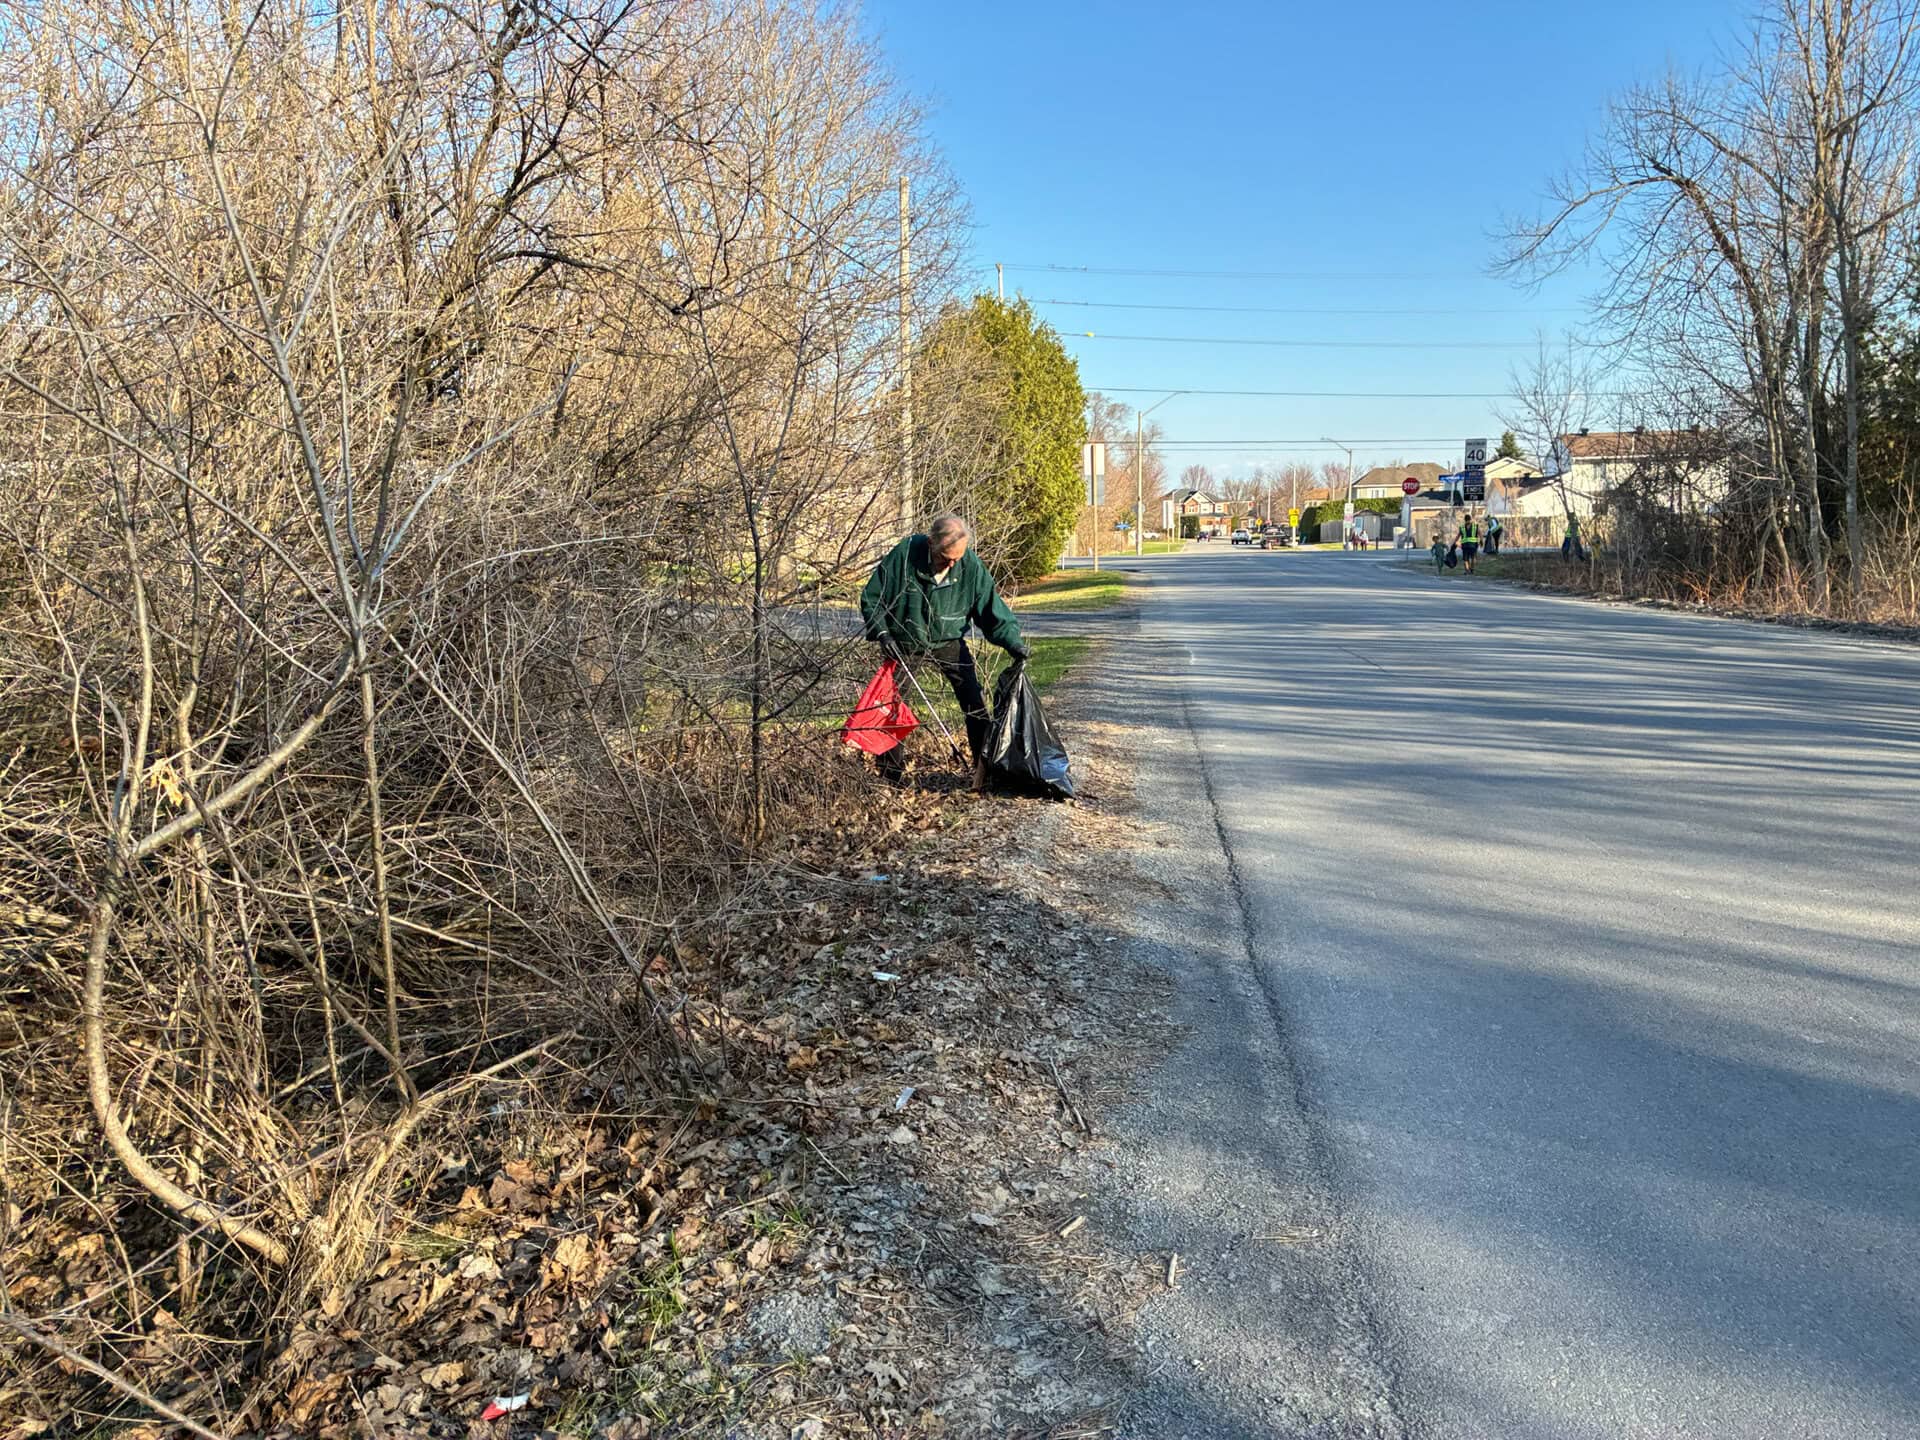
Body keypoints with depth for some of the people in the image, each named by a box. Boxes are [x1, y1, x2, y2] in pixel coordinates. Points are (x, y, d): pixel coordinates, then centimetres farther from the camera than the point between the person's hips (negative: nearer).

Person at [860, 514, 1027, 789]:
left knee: (975, 702, -9)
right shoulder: (903, 555, -22)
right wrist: (882, 633, -19)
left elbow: (991, 609, -8)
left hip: (948, 643, 1)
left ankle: (986, 769, 3)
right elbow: (871, 597, -10)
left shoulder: (971, 566, -17)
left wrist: (1013, 642, -21)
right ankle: (890, 774, 18)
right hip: (903, 644, -1)